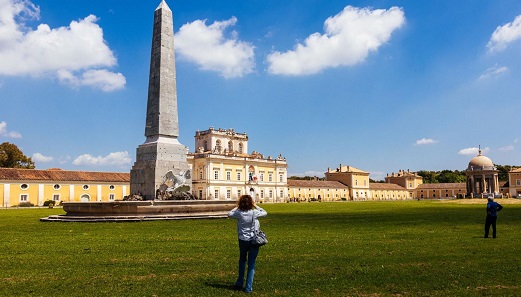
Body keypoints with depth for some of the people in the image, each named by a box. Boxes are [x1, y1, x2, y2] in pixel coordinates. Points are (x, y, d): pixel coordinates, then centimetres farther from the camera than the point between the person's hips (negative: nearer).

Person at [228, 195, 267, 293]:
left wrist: (237, 207, 9)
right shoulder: (254, 212, -12)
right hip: (254, 240, -1)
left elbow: (229, 214, 9)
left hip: (243, 240, 2)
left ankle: (239, 284, 29)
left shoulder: (238, 213, -10)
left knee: (242, 261, 24)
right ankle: (248, 287, 8)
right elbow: (265, 213, 7)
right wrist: (256, 206, 11)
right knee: (251, 264, 7)